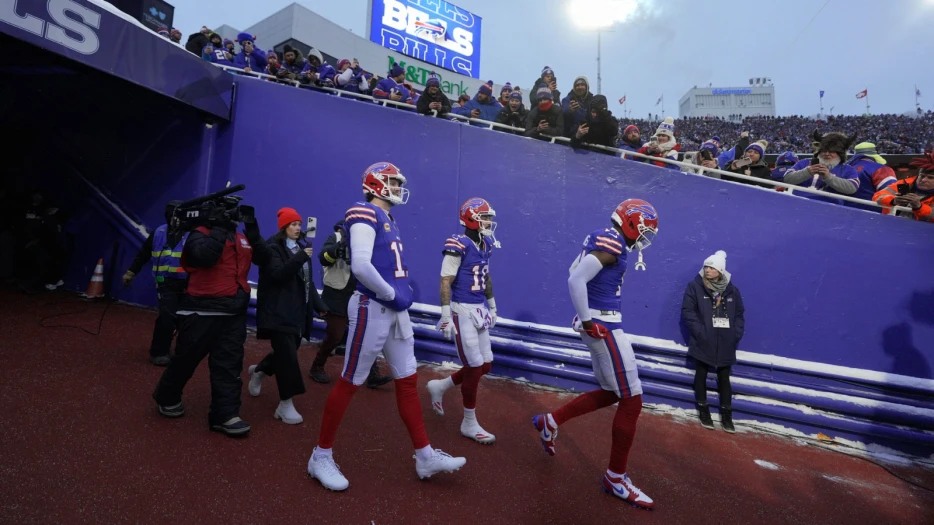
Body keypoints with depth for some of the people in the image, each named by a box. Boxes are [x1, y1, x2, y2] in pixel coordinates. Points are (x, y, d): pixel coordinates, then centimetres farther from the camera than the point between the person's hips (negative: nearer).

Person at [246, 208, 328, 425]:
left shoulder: (302, 247, 15)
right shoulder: (273, 247, -6)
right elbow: (278, 275, -21)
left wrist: (318, 304, 12)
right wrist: (300, 258, -28)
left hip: (298, 312, 7)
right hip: (279, 312, -7)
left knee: (287, 353, 14)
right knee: (288, 356, -11)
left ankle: (258, 371, 44)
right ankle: (285, 405, -1)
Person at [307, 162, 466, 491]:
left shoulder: (390, 221, 17)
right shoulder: (365, 215, -12)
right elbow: (361, 267, -24)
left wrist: (402, 294, 1)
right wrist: (392, 294, -15)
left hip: (397, 311, 9)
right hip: (373, 309, -9)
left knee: (408, 381, 12)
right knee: (350, 383, 2)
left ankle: (425, 456, 23)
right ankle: (321, 457, 21)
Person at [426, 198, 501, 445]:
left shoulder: (485, 245, 9)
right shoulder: (458, 246, -16)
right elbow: (445, 282, -17)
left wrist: (492, 306, 24)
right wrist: (446, 316, -20)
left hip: (479, 311, 9)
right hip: (462, 311, -8)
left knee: (486, 364, 12)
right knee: (474, 367, 0)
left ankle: (439, 386, 33)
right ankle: (470, 424, 19)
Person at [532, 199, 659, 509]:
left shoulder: (603, 240, 12)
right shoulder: (612, 243, -16)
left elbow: (575, 272, 21)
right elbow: (576, 280, -27)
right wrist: (588, 320, -18)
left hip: (601, 323, 10)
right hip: (603, 326, -10)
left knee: (610, 393, 21)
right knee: (631, 400, 1)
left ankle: (550, 421, 28)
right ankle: (616, 478, 14)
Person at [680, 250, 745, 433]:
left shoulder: (732, 290, 5)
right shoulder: (695, 286, -6)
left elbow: (740, 314, 11)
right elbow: (687, 311, -9)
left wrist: (736, 334, -3)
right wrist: (700, 332, -17)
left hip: (726, 344, 3)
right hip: (704, 342, -3)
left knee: (724, 378, 12)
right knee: (701, 374, 10)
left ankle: (726, 414, 23)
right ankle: (703, 410, 24)